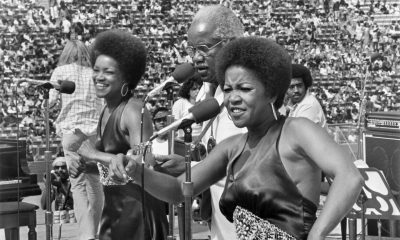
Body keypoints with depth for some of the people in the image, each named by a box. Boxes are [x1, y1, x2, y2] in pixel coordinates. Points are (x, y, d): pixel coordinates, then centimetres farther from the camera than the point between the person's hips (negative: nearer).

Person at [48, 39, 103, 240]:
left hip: (72, 131, -2)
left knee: (78, 183, -2)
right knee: (95, 183, 10)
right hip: (95, 131, 2)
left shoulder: (60, 71, 6)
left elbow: (51, 102, 4)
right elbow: (105, 106, 8)